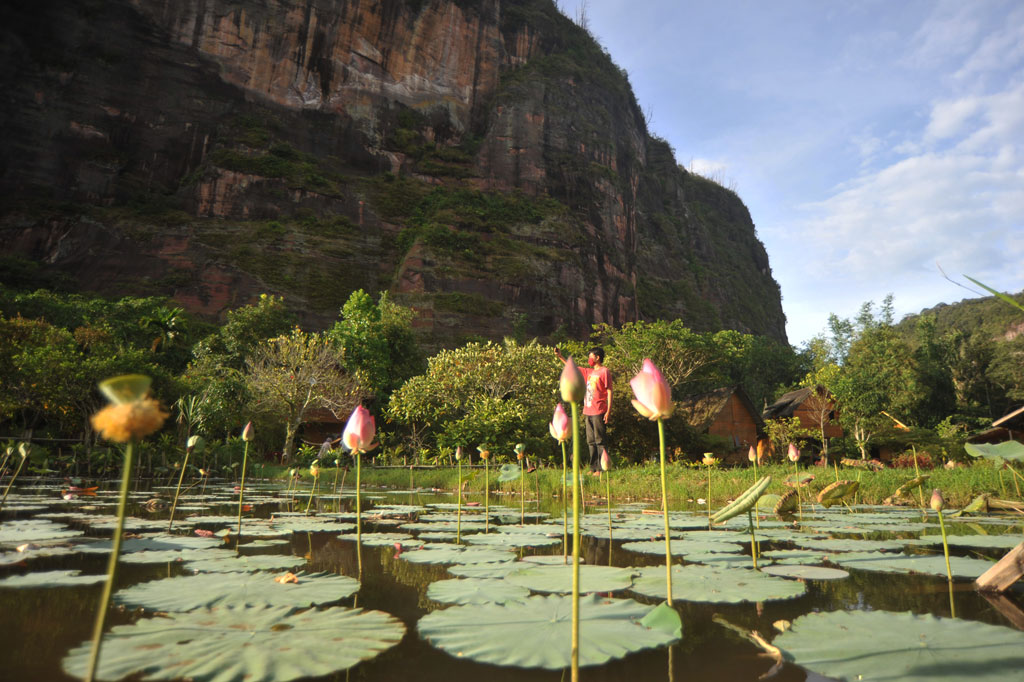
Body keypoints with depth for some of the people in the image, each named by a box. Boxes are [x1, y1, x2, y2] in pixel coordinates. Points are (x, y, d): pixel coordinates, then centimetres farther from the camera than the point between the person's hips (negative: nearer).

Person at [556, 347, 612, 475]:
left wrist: (608, 411, -15)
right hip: (588, 412, 8)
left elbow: (609, 392, -9)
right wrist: (560, 357, 22)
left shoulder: (604, 371, -5)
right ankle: (593, 468, 16)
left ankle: (601, 469, -1)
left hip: (599, 412, -8)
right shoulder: (589, 372, 16)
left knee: (600, 440, -4)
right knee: (591, 441, 10)